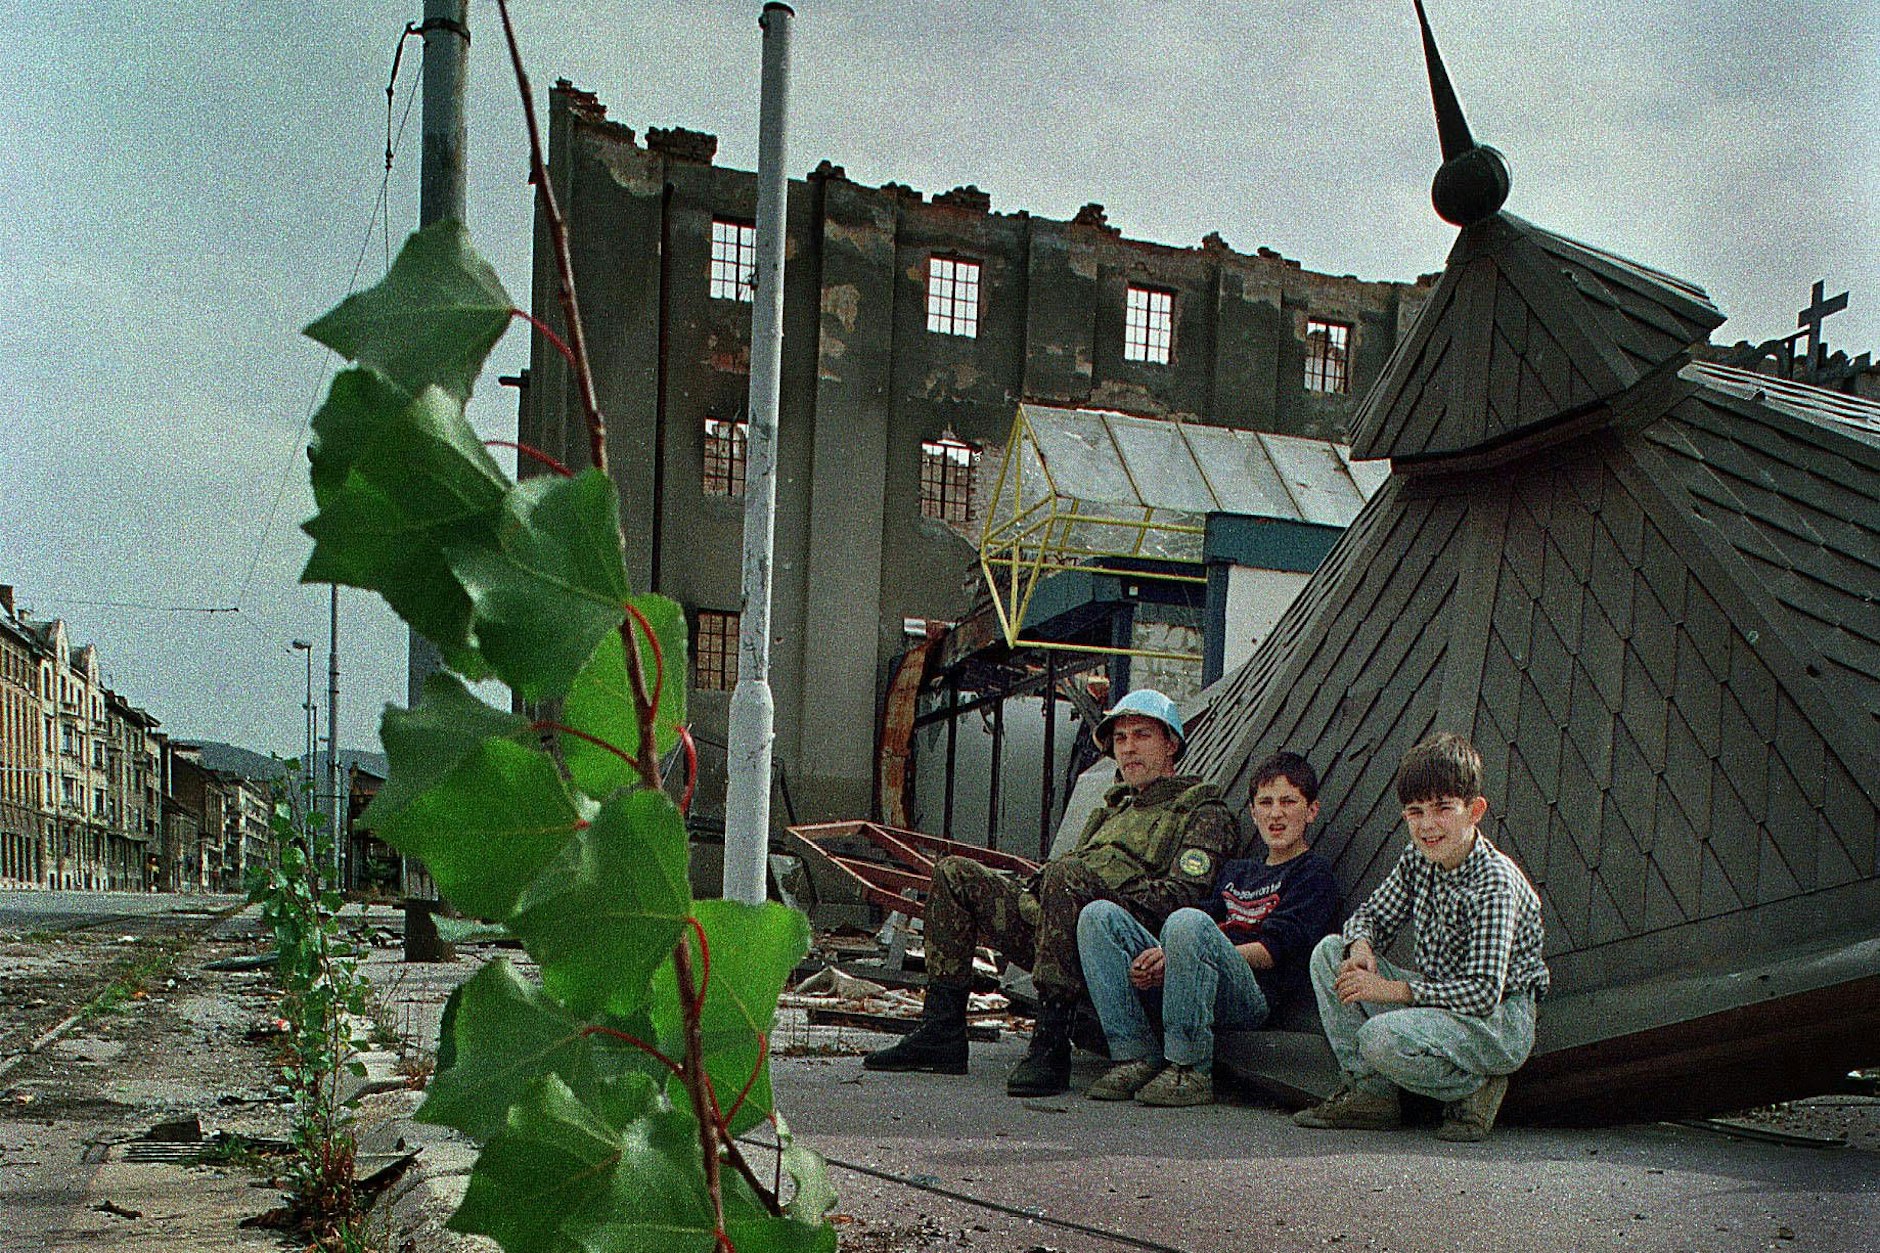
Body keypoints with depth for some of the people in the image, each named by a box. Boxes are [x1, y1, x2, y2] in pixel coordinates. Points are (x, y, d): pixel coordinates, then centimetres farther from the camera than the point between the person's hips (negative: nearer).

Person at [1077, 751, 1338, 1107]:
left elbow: (1272, 952, -5)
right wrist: (1157, 959, -6)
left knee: (1186, 921, -35)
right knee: (1099, 915, -7)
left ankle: (1191, 1073, -26)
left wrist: (1175, 959, -12)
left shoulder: (1313, 874, 7)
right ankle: (1136, 1058, -15)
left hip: (1253, 995, -7)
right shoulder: (1236, 871, 29)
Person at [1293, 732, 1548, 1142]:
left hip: (1499, 1022, -8)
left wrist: (1393, 990, -26)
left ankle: (1476, 1089, -4)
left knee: (1380, 1039, -32)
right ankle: (1369, 1092, -1)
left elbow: (1485, 992, -27)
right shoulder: (1417, 861, 0)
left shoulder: (1495, 881, -23)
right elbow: (1370, 915, 12)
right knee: (1329, 951, -3)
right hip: (1438, 998, 8)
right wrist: (1361, 948, -13)